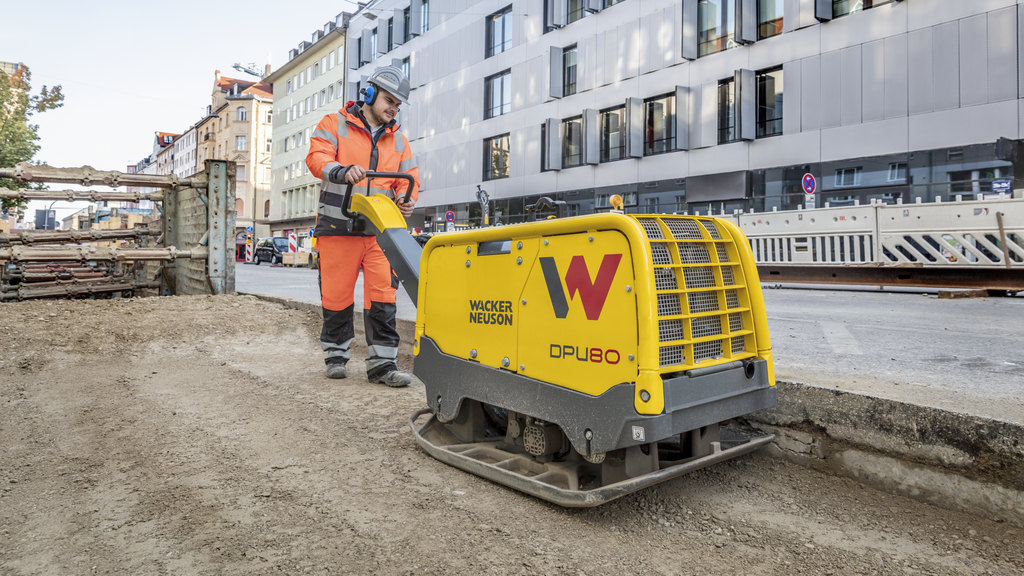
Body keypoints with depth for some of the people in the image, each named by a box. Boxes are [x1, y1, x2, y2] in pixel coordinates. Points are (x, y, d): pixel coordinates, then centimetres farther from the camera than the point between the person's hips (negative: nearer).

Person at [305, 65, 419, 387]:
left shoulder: (398, 140, 19)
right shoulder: (334, 125, 7)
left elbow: (408, 178, 14)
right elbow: (317, 158, -8)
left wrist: (406, 200, -10)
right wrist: (343, 171, -30)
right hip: (338, 227, -2)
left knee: (382, 296, -5)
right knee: (337, 295, 4)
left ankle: (382, 363, 0)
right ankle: (336, 355, 22)